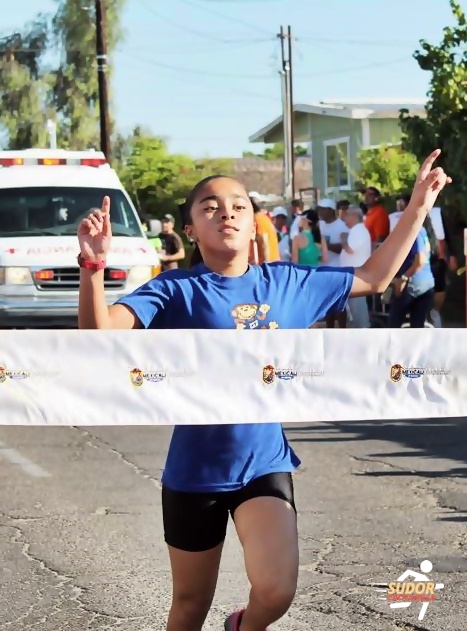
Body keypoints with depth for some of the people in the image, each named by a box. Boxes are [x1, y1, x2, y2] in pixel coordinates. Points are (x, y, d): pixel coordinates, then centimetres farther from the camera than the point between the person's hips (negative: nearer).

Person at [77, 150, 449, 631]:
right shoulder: (175, 291, -10)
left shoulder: (286, 283, 1)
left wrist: (418, 208, 8)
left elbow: (373, 278, 13)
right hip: (194, 471, -1)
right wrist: (94, 263, -42)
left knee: (277, 591, -19)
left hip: (264, 464, 1)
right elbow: (99, 329, -25)